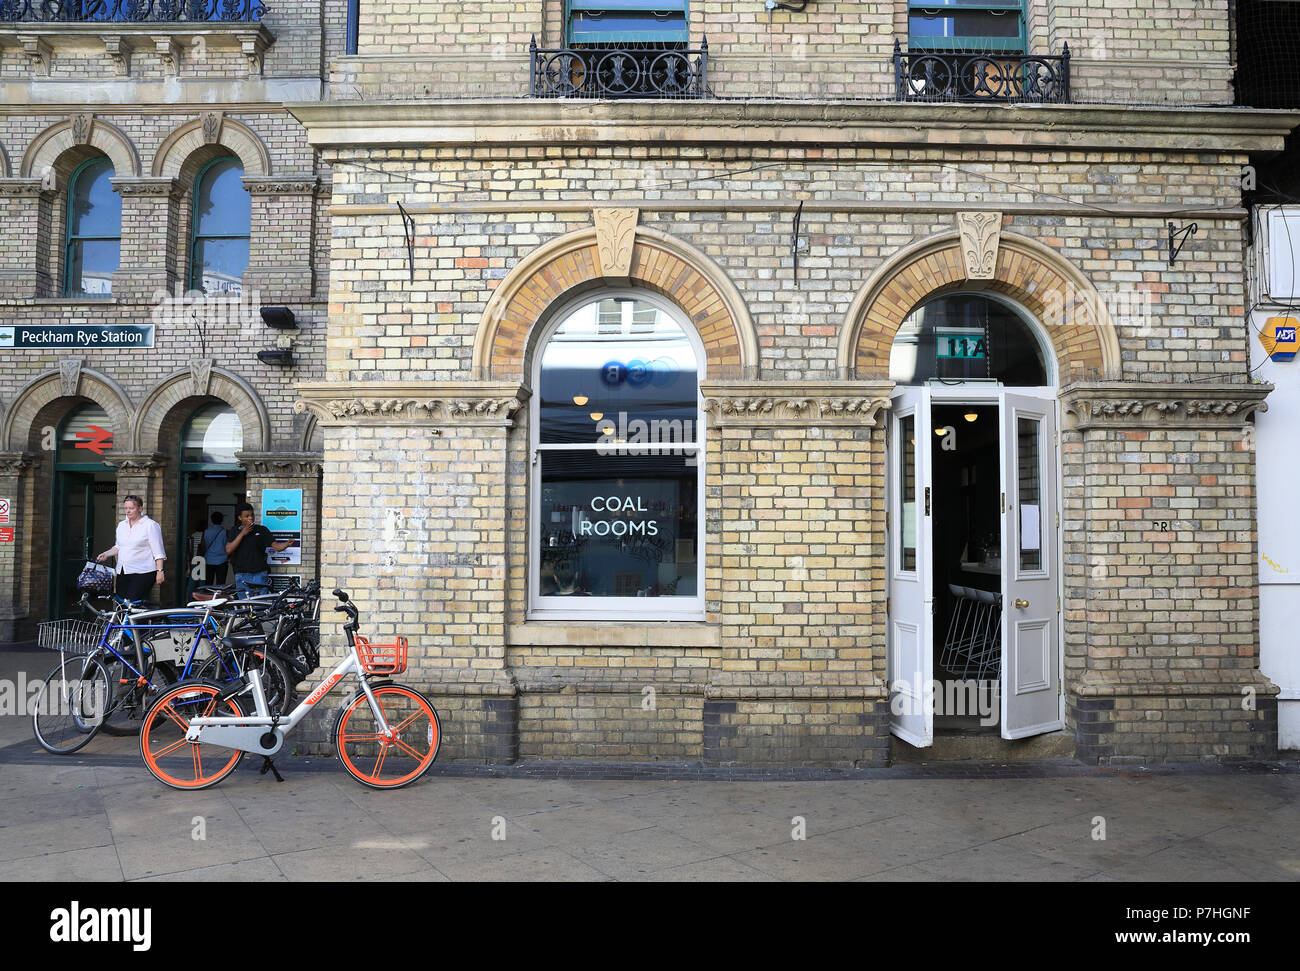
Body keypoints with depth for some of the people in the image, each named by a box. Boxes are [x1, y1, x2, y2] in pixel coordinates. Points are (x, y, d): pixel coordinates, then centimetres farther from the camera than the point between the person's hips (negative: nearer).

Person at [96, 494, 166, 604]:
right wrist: (106, 554, 10)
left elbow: (158, 552, -7)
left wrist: (159, 571, -12)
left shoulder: (151, 525, -5)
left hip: (142, 573, -7)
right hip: (122, 572, 7)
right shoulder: (121, 525, 16)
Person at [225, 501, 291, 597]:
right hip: (242, 576, 1)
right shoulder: (234, 532, 10)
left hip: (260, 575, -1)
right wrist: (242, 534, -9)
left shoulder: (261, 530, 6)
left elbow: (276, 546, -1)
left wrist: (287, 544, -23)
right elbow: (228, 550, -5)